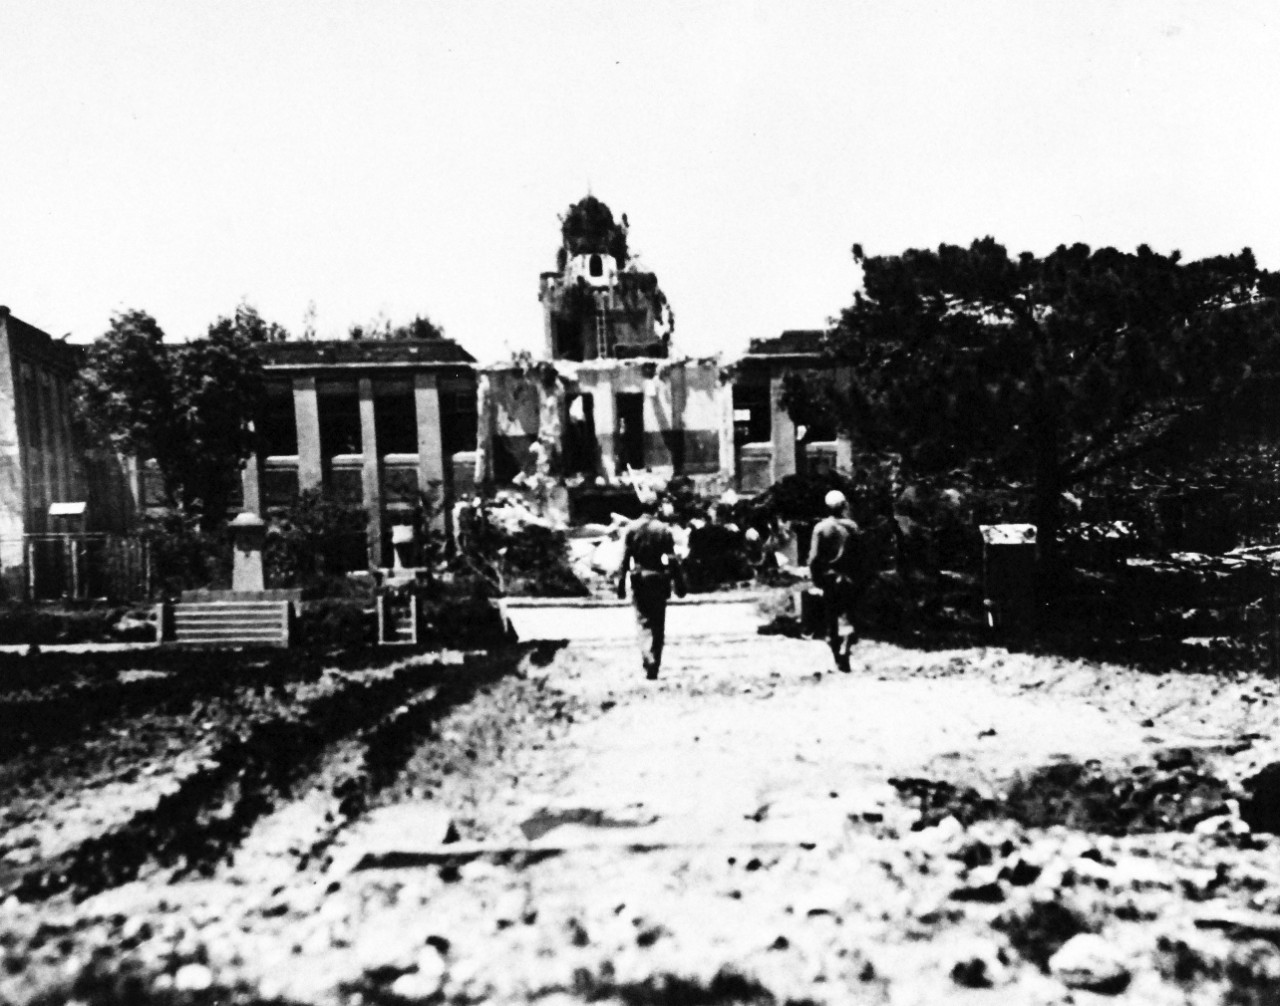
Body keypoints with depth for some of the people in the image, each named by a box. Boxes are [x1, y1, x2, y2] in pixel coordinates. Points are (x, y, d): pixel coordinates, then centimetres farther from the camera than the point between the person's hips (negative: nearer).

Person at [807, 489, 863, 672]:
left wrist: (817, 579, 2)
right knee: (853, 617, 10)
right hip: (850, 579, 0)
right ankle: (845, 646, -15)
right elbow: (860, 555, -5)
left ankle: (839, 660, 16)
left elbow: (814, 558, -8)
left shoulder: (820, 527, -6)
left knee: (831, 621, 11)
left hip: (829, 579, 0)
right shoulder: (851, 526, -6)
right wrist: (860, 577, 4)